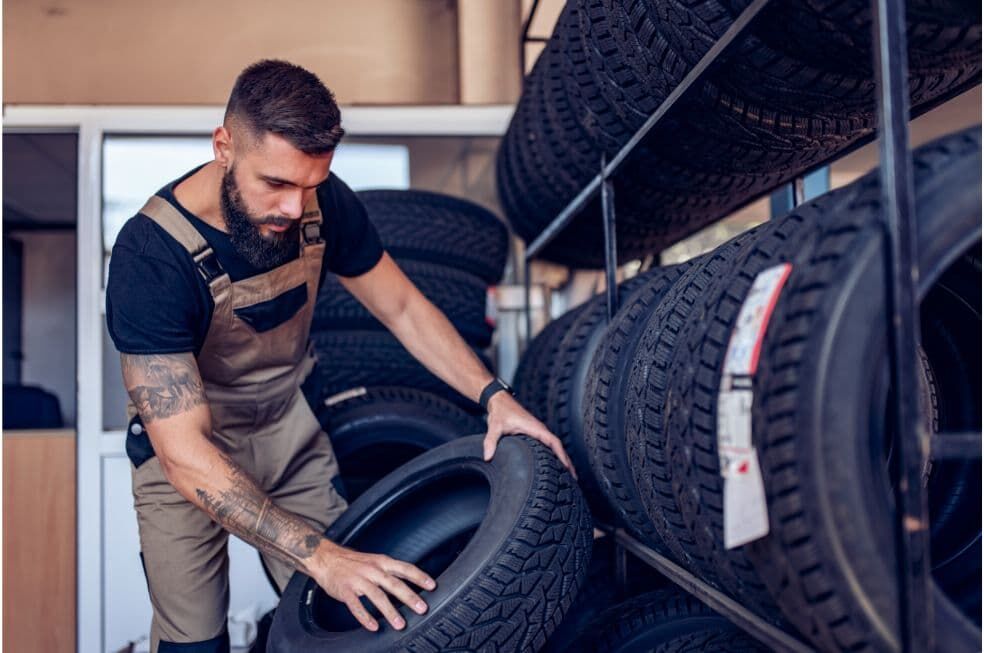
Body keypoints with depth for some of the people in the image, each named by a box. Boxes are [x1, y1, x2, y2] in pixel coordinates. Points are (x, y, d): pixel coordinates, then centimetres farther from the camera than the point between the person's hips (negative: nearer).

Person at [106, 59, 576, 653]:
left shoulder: (324, 204, -18)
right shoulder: (150, 256, -32)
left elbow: (404, 308, -4)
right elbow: (186, 456, -35)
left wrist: (494, 396, -19)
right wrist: (319, 555, -42)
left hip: (289, 426, 4)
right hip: (185, 448, -3)